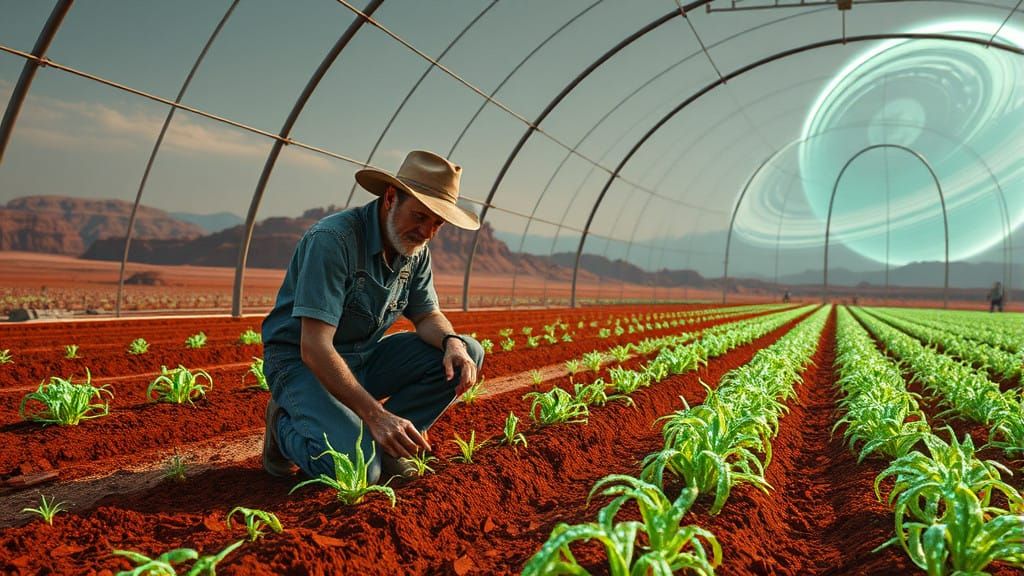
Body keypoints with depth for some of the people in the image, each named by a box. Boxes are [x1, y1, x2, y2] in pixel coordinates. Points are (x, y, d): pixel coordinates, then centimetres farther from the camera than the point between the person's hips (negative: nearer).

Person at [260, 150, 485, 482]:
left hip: (365, 358, 7)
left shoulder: (416, 249, -1)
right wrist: (376, 415, -33)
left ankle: (383, 441, -3)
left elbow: (427, 316, 8)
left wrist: (452, 341, -18)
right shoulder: (333, 239, -25)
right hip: (301, 361, -7)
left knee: (467, 354, -9)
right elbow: (314, 348, -29)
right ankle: (287, 425, 2)